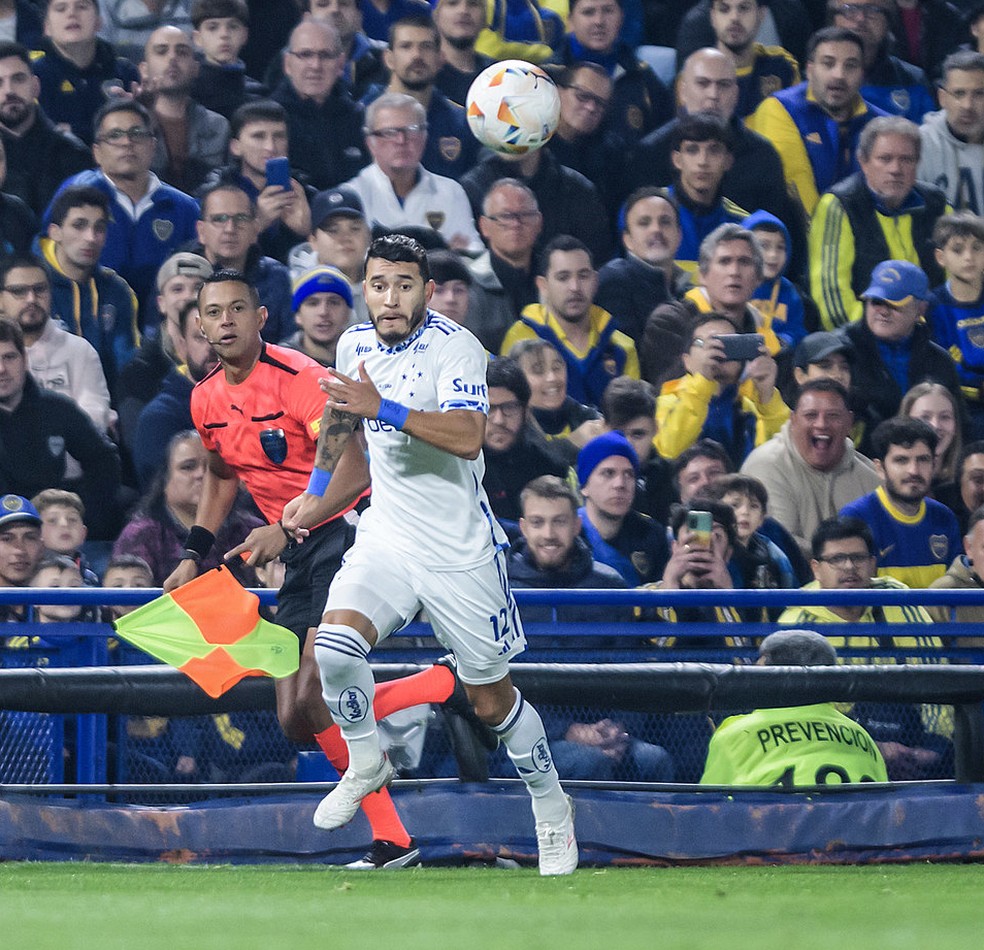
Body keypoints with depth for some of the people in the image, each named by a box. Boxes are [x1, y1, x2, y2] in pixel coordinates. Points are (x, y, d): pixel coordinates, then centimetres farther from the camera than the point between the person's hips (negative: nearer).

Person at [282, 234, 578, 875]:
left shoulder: (455, 347, -17)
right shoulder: (355, 345, 3)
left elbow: (468, 437, -33)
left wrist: (382, 408, -40)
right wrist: (316, 493, 29)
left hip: (460, 551, -4)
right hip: (387, 538, 4)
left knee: (491, 699, 5)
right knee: (336, 645, -22)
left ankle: (551, 804, 30)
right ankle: (367, 764, 4)